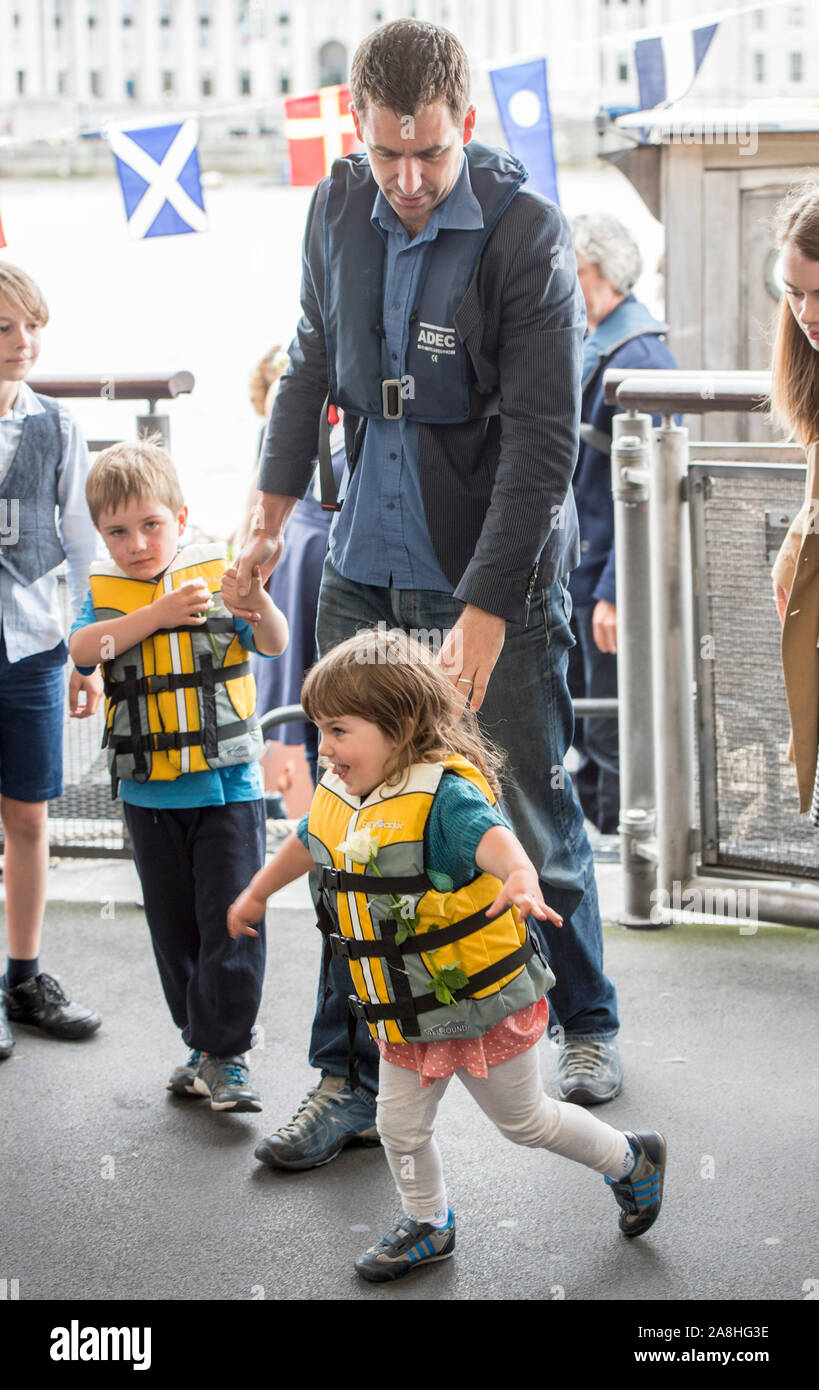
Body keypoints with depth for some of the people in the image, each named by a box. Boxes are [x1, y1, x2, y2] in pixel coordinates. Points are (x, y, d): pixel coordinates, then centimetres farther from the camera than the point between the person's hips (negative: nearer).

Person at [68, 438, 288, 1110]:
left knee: (232, 920, -6)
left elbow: (274, 644, -14)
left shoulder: (217, 571, -3)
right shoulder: (104, 588, 3)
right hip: (148, 792, 3)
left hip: (227, 783, -3)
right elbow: (84, 647, -16)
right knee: (174, 926, 11)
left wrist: (258, 604, -37)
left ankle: (225, 1053, 2)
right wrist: (159, 612, -26)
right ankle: (203, 1045, 24)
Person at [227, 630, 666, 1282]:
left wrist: (521, 878, -71)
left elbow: (493, 837, -48)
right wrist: (257, 894, 37)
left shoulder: (443, 794, -28)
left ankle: (633, 1161, 36)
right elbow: (307, 844, 21)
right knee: (401, 1126, 13)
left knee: (524, 1119, 12)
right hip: (406, 1012, 7)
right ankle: (426, 1224, 39)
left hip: (481, 1000, -7)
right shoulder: (340, 798, -1)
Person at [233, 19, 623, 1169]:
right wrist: (273, 506, 19)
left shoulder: (527, 234, -16)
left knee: (531, 815, 5)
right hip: (366, 568, 5)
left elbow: (543, 441, -19)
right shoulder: (339, 207, 1)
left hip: (498, 574, -4)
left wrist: (486, 610, -23)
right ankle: (351, 1077, 12)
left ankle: (587, 1023, 28)